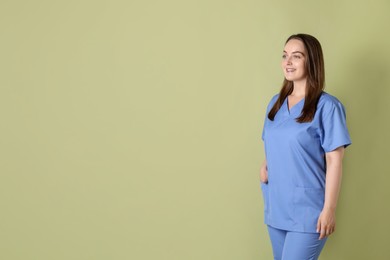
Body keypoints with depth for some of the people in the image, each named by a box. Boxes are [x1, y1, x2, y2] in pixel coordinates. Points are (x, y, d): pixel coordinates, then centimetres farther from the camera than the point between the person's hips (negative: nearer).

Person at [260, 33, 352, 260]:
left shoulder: (327, 106, -11)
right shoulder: (276, 102, 8)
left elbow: (334, 162, -12)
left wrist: (329, 210, -15)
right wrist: (265, 166, 0)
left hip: (307, 210, -6)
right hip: (276, 206, 6)